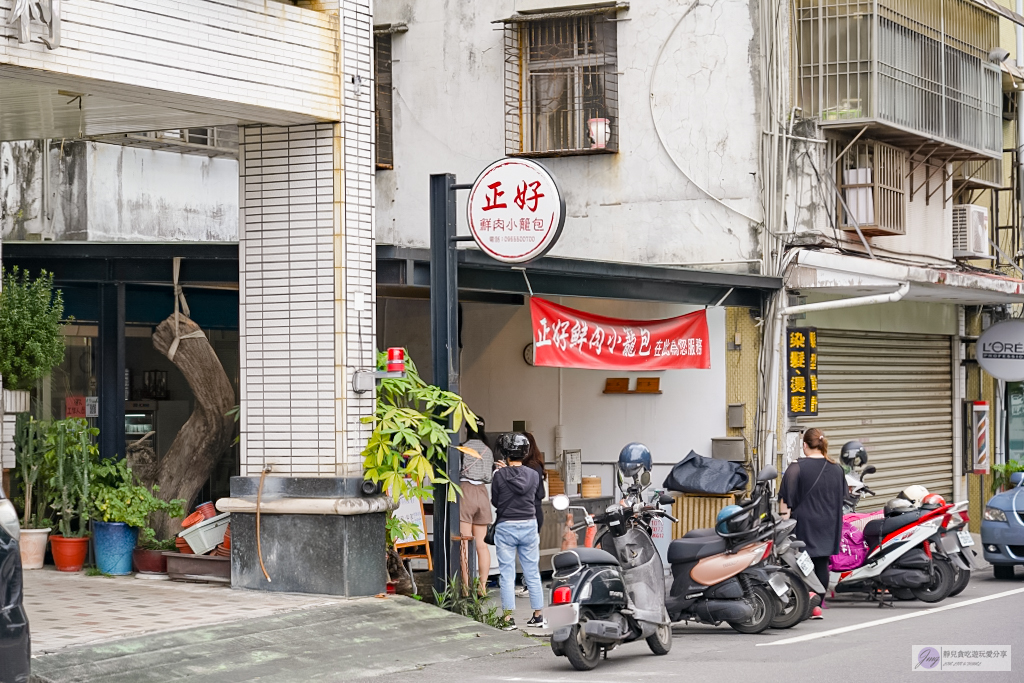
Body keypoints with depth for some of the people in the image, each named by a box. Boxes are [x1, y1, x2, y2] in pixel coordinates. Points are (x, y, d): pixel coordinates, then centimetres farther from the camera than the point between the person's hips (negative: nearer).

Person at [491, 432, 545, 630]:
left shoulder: (500, 475, -10)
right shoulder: (533, 475, -3)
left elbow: (495, 501, 0)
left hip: (506, 527, -3)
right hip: (529, 525, 3)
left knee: (507, 574, 2)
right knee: (532, 573, 11)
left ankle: (509, 617, -1)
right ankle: (538, 615, 16)